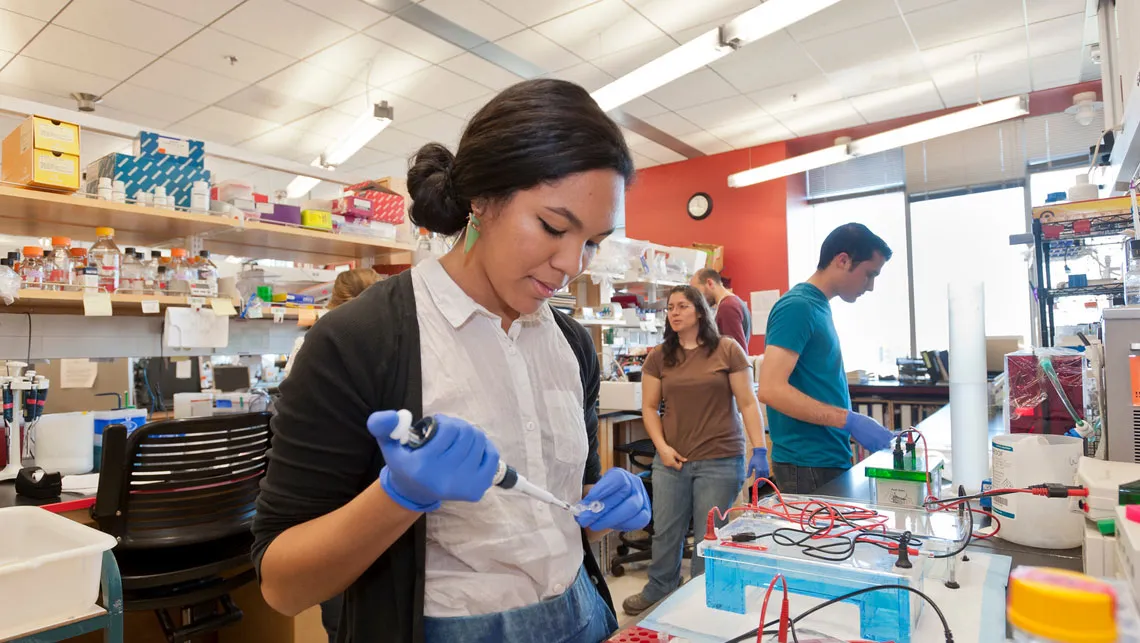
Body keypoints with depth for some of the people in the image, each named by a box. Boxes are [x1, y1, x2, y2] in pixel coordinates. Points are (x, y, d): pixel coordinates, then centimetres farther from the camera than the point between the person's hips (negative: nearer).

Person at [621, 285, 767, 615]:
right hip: (671, 458, 3)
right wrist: (661, 446, -6)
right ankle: (657, 592, 34)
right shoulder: (658, 356, 4)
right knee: (665, 532, 12)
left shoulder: (727, 349, -4)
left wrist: (760, 449, -11)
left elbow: (748, 403, -4)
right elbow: (649, 407, 7)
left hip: (720, 460, -3)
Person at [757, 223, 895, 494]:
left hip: (831, 459, 9)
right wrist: (850, 420, -25)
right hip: (808, 465, -9)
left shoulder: (819, 306, 12)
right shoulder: (798, 306, -16)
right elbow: (772, 389, -25)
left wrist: (848, 425, 17)